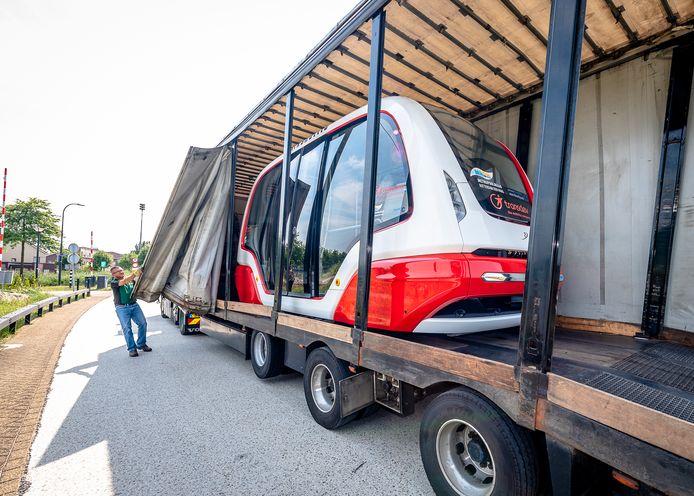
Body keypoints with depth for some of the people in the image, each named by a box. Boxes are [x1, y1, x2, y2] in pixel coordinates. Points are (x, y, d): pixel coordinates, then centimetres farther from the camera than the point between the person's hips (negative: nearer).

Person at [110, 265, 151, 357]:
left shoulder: (131, 280, 16)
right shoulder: (114, 282, 1)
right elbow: (124, 282, -19)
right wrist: (135, 274, -29)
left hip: (134, 305, 4)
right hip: (122, 308, -4)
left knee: (143, 323, -3)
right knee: (127, 328, -5)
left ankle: (141, 344, 11)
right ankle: (132, 349, 2)